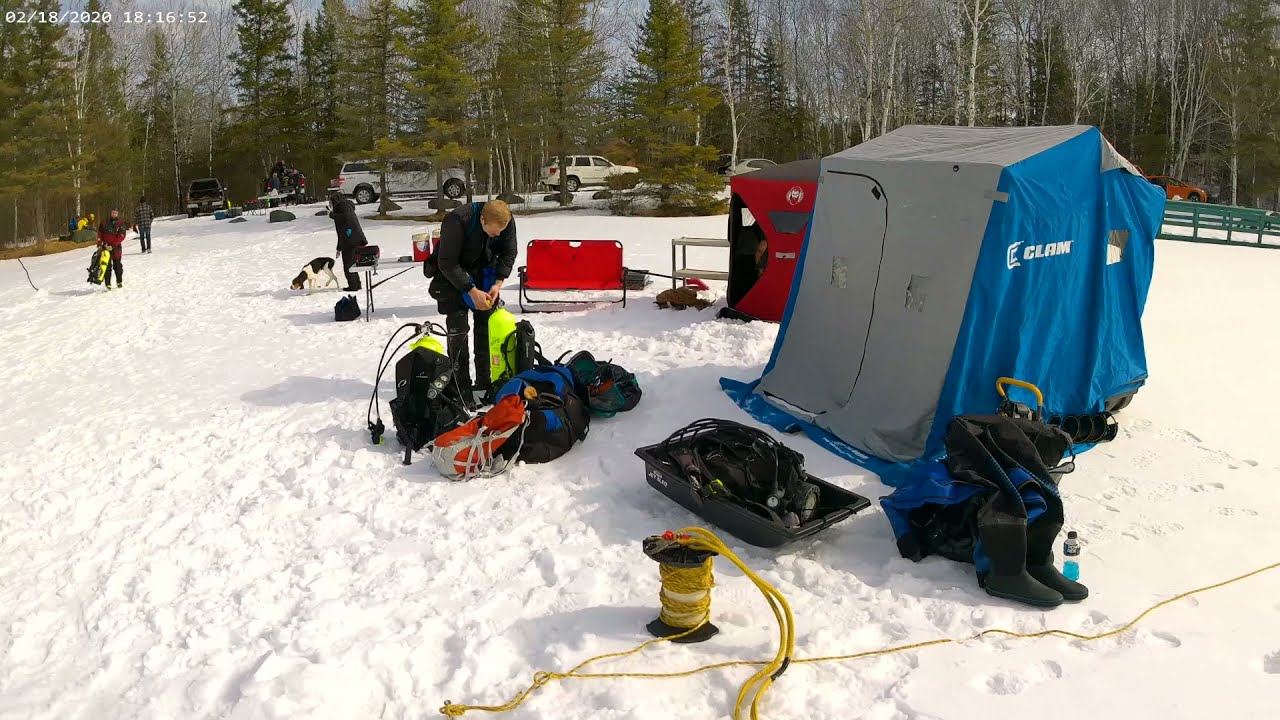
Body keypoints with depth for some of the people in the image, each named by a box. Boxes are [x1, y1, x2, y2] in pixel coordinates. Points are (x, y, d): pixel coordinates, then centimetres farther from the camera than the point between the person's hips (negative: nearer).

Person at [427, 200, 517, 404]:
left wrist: (498, 283, -18)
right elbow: (447, 263, -29)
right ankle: (461, 386, -1)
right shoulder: (457, 221, -34)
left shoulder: (507, 222, -19)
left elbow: (508, 254, -4)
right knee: (458, 329, -8)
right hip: (453, 275, -4)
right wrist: (471, 291, -32)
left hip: (484, 273, 5)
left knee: (487, 327, 3)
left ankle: (484, 382, 12)